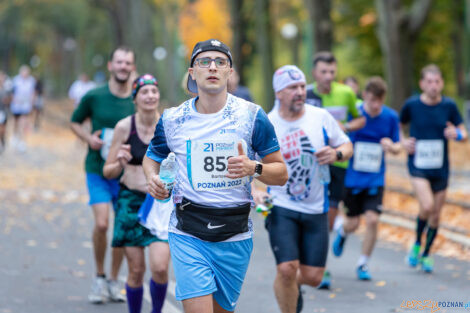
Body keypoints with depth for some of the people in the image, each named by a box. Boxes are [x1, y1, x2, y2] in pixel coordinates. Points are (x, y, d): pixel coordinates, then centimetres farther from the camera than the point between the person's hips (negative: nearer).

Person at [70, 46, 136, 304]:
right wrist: (88, 138, -8)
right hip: (98, 169, -2)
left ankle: (114, 281, 21)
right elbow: (75, 122, 11)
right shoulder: (94, 96, -3)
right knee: (101, 223, -14)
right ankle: (99, 277, 7)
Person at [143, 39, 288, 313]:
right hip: (187, 236, -1)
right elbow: (152, 157, 21)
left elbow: (281, 173, 2)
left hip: (235, 237, 1)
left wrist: (253, 168, -19)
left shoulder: (252, 116, -2)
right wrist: (153, 177, -2)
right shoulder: (172, 119, 2)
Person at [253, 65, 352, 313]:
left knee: (312, 277, 4)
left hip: (316, 209, 3)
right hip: (281, 207, -2)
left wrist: (336, 154, -13)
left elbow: (347, 146, 10)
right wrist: (252, 192, -18)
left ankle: (294, 285, 40)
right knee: (286, 268, -19)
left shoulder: (321, 117, -1)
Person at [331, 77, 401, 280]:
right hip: (353, 178, -1)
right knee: (353, 224, 4)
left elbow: (397, 147, 5)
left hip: (375, 180, 1)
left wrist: (391, 146, -16)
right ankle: (342, 232, 43)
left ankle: (363, 264, 7)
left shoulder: (391, 117, -3)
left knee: (372, 220, -12)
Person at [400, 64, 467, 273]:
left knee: (436, 215, 9)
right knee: (427, 207, -22)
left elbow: (464, 134, 5)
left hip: (440, 168, 2)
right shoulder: (411, 105, -4)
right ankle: (416, 244, 4)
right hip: (418, 166, -2)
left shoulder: (449, 106, -2)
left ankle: (426, 255, 29)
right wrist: (403, 142, -5)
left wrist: (457, 134, -18)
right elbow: (398, 126, 14)